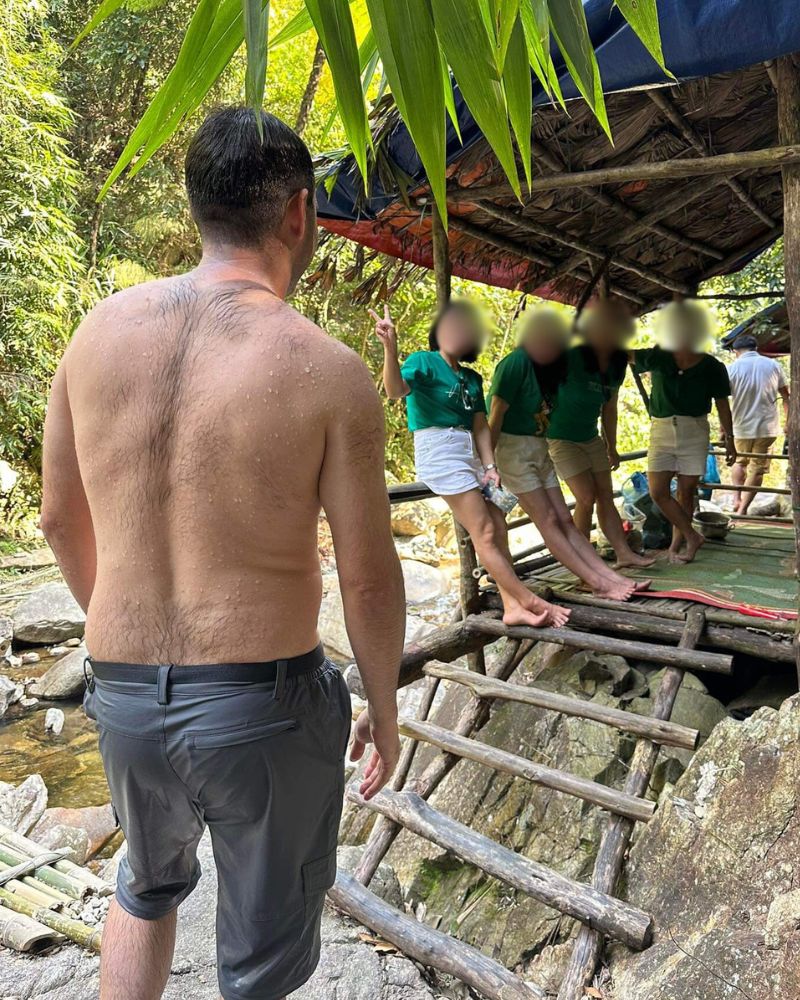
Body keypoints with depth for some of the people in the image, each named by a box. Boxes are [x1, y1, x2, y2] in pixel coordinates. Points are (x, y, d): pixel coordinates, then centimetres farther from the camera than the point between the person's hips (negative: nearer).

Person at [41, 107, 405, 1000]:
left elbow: (60, 518, 6)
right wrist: (385, 710, 5)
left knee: (146, 885, 35)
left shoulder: (101, 329, -3)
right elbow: (368, 581, -12)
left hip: (122, 694, 4)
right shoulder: (329, 371, -16)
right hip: (265, 705, -4)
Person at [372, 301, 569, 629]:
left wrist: (489, 466, -3)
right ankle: (530, 601, -2)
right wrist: (390, 347, -40)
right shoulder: (423, 361, -4)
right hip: (439, 454, -8)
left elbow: (480, 426, 10)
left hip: (469, 455, 8)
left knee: (499, 527, 3)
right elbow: (396, 390, -25)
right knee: (485, 533, -7)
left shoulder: (472, 378, 15)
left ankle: (512, 606, 8)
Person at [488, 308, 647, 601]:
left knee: (564, 519, 4)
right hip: (514, 449, -8)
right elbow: (496, 415, -16)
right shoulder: (516, 362, -15)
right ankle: (598, 584, -7)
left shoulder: (542, 366, 10)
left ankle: (614, 578, 1)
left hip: (540, 450, 8)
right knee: (548, 521, -7)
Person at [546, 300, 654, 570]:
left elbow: (609, 408, 10)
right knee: (587, 497, -9)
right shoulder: (572, 355, -22)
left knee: (605, 495, 7)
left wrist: (611, 447, 15)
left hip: (591, 437, 7)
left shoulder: (618, 361, 1)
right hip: (561, 437, -7)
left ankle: (624, 553, 15)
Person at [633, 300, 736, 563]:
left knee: (686, 492, 5)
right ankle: (692, 537, 9)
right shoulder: (658, 358, 0)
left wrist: (729, 438, 9)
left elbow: (722, 404, 8)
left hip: (695, 431, 0)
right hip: (661, 430, 1)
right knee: (658, 492, -7)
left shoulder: (711, 367, 0)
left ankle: (677, 543, 20)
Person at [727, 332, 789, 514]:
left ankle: (737, 498, 12)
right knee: (757, 469, 8)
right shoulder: (773, 365, 2)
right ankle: (743, 509, 6)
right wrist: (788, 421, 19)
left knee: (740, 462, 23)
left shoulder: (732, 368, -5)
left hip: (742, 427, 0)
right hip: (767, 427, 0)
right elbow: (786, 396, 8)